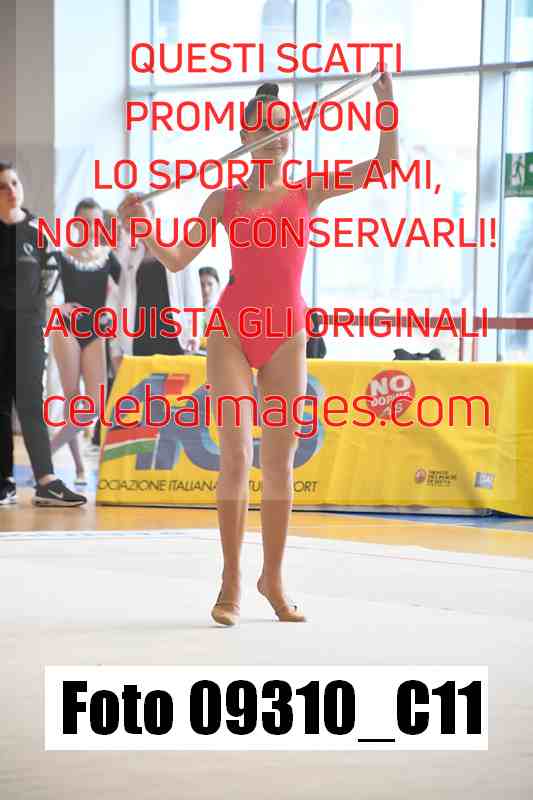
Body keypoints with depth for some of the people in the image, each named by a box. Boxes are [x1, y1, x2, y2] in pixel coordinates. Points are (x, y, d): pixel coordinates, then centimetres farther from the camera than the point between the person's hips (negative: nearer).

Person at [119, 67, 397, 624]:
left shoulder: (308, 191, 7)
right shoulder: (225, 199, 6)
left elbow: (385, 164, 1)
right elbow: (176, 260, 5)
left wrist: (388, 104, -8)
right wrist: (144, 228, -11)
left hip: (286, 333, 1)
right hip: (232, 330, -1)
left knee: (279, 459, 6)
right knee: (236, 454, -9)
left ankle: (273, 578, 18)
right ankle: (231, 581, 0)